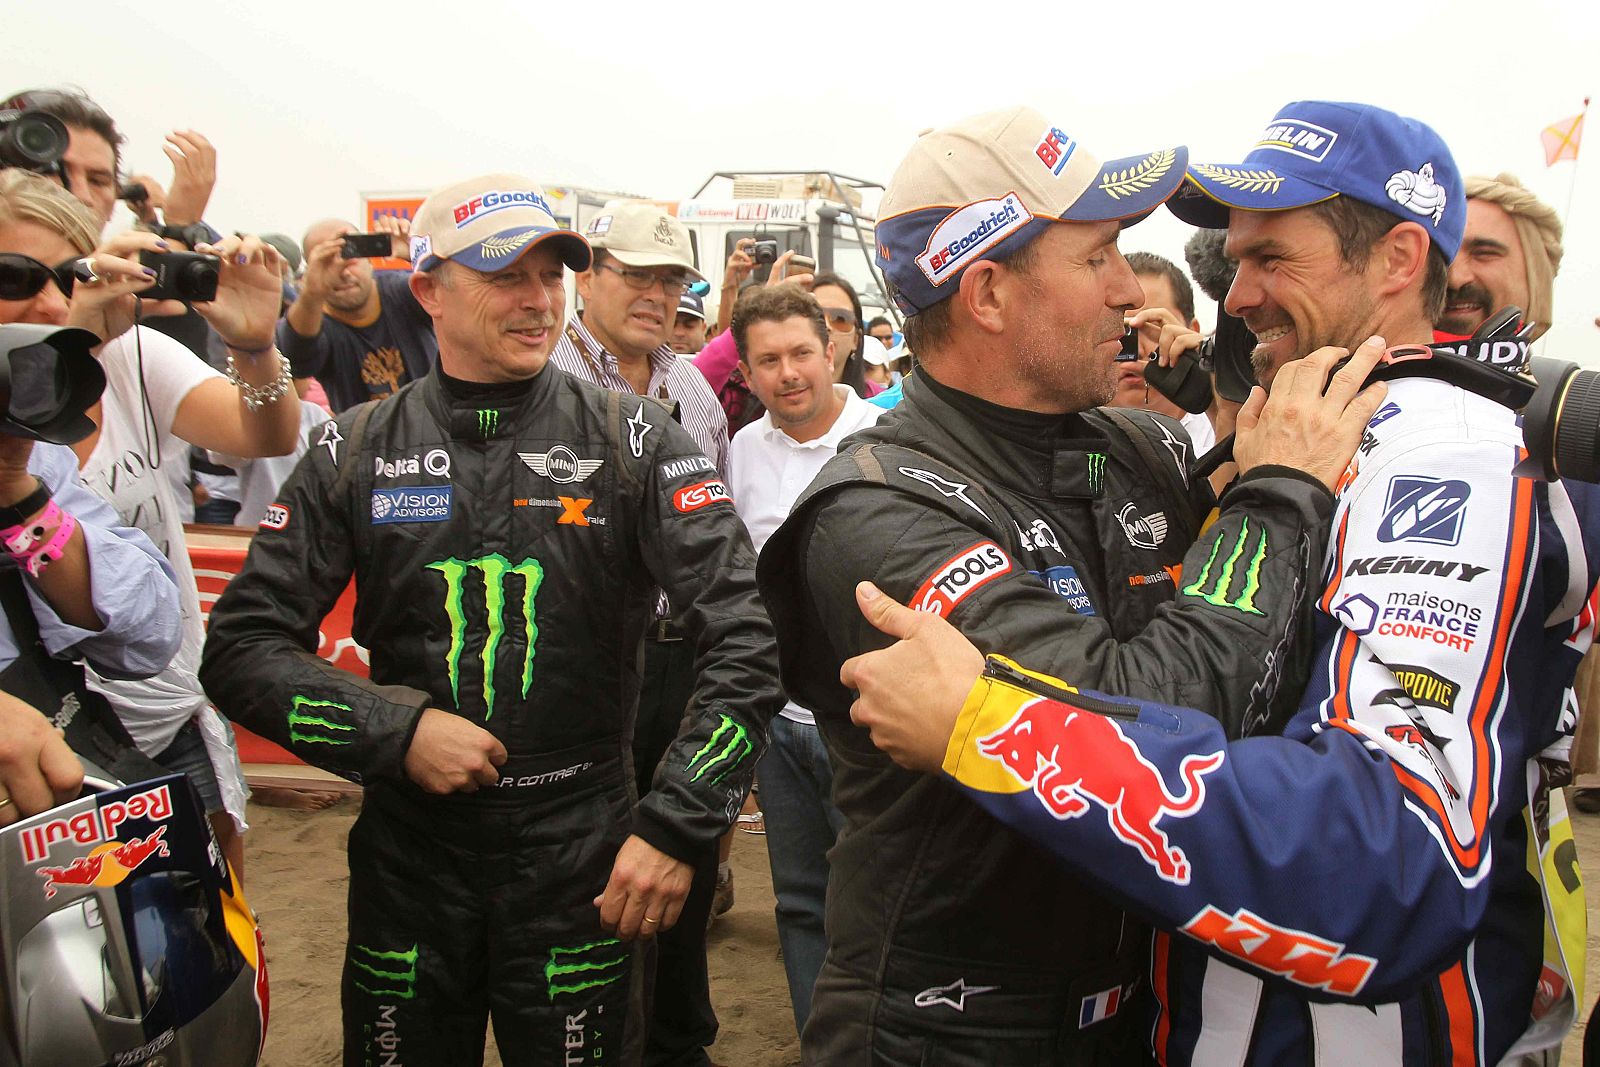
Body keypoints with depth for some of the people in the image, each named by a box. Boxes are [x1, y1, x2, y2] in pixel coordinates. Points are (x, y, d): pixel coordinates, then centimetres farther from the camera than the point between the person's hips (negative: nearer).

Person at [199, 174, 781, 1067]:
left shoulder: (633, 440, -7)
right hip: (407, 858, 2)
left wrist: (676, 827, -18)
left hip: (582, 860, -2)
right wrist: (395, 733, -14)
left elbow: (744, 640, -12)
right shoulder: (358, 452, -1)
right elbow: (244, 646, -1)